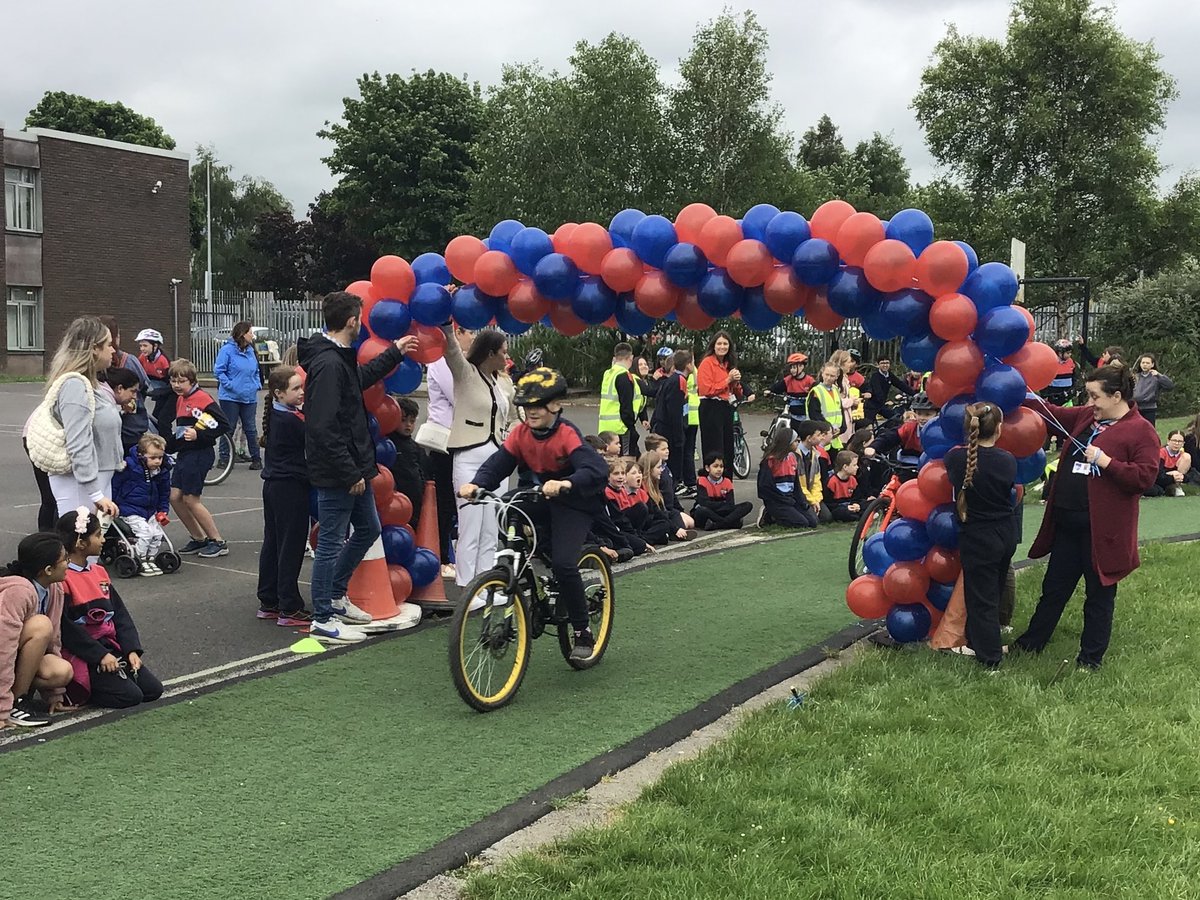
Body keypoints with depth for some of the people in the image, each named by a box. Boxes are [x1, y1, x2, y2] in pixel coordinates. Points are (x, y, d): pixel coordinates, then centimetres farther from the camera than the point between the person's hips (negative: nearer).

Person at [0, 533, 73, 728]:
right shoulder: (18, 590, -29)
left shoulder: (54, 589, -4)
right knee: (41, 626, -30)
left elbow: (53, 638, 3)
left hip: (21, 655, 7)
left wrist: (55, 694, 6)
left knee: (63, 672, -20)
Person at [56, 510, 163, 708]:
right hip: (81, 654, -8)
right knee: (129, 696, -20)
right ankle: (73, 691, -1)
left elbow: (120, 614, 11)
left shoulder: (99, 571, 12)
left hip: (110, 646, 8)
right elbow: (66, 628, -19)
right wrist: (100, 655, -20)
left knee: (153, 689, -2)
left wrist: (132, 649, -1)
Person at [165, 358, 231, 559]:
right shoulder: (180, 400, 14)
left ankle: (218, 542, 2)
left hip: (199, 454, -9)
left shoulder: (202, 398, -14)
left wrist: (198, 435, -23)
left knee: (191, 499, -8)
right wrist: (169, 446, 15)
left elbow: (223, 425, -19)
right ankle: (198, 539, 19)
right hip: (184, 453, 9)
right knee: (175, 497, 7)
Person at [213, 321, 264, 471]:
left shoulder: (250, 350, 9)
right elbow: (218, 371, -11)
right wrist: (229, 385, -17)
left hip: (249, 397, 5)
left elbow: (256, 371, 20)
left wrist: (257, 384, 6)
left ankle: (256, 458, 13)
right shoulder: (227, 350, -9)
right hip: (230, 397, -5)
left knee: (250, 428, 8)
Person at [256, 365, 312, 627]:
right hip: (291, 488, -10)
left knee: (273, 544, 15)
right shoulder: (291, 420, -19)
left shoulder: (276, 415, 9)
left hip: (274, 486, 10)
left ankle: (268, 603, 24)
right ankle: (290, 610, 0)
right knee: (291, 547, -4)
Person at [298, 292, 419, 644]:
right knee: (331, 542, -1)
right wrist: (350, 473, -21)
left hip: (352, 469, 11)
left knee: (368, 529, 20)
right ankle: (323, 620, 10)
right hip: (337, 473, -11)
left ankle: (335, 596, 33)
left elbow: (361, 377, 34)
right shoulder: (328, 364, -21)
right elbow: (324, 427, -25)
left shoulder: (339, 358, 10)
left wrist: (395, 353, 37)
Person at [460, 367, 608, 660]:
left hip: (575, 504, -6)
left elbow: (598, 470, -37)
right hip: (543, 499, 6)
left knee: (563, 563, -23)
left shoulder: (567, 435, -24)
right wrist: (476, 484, -36)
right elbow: (498, 463, -15)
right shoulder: (520, 433, -7)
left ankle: (583, 632, -1)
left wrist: (566, 483, -55)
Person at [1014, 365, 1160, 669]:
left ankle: (1090, 659, 17)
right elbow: (1054, 414, 22)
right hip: (1068, 523, 7)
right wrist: (1026, 400, 12)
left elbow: (1145, 476, -18)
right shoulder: (1086, 416, 9)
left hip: (1101, 530, -7)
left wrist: (1107, 462, -22)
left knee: (1099, 596, 7)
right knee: (1054, 587, 18)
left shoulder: (1141, 430, -11)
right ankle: (1031, 643, 31)